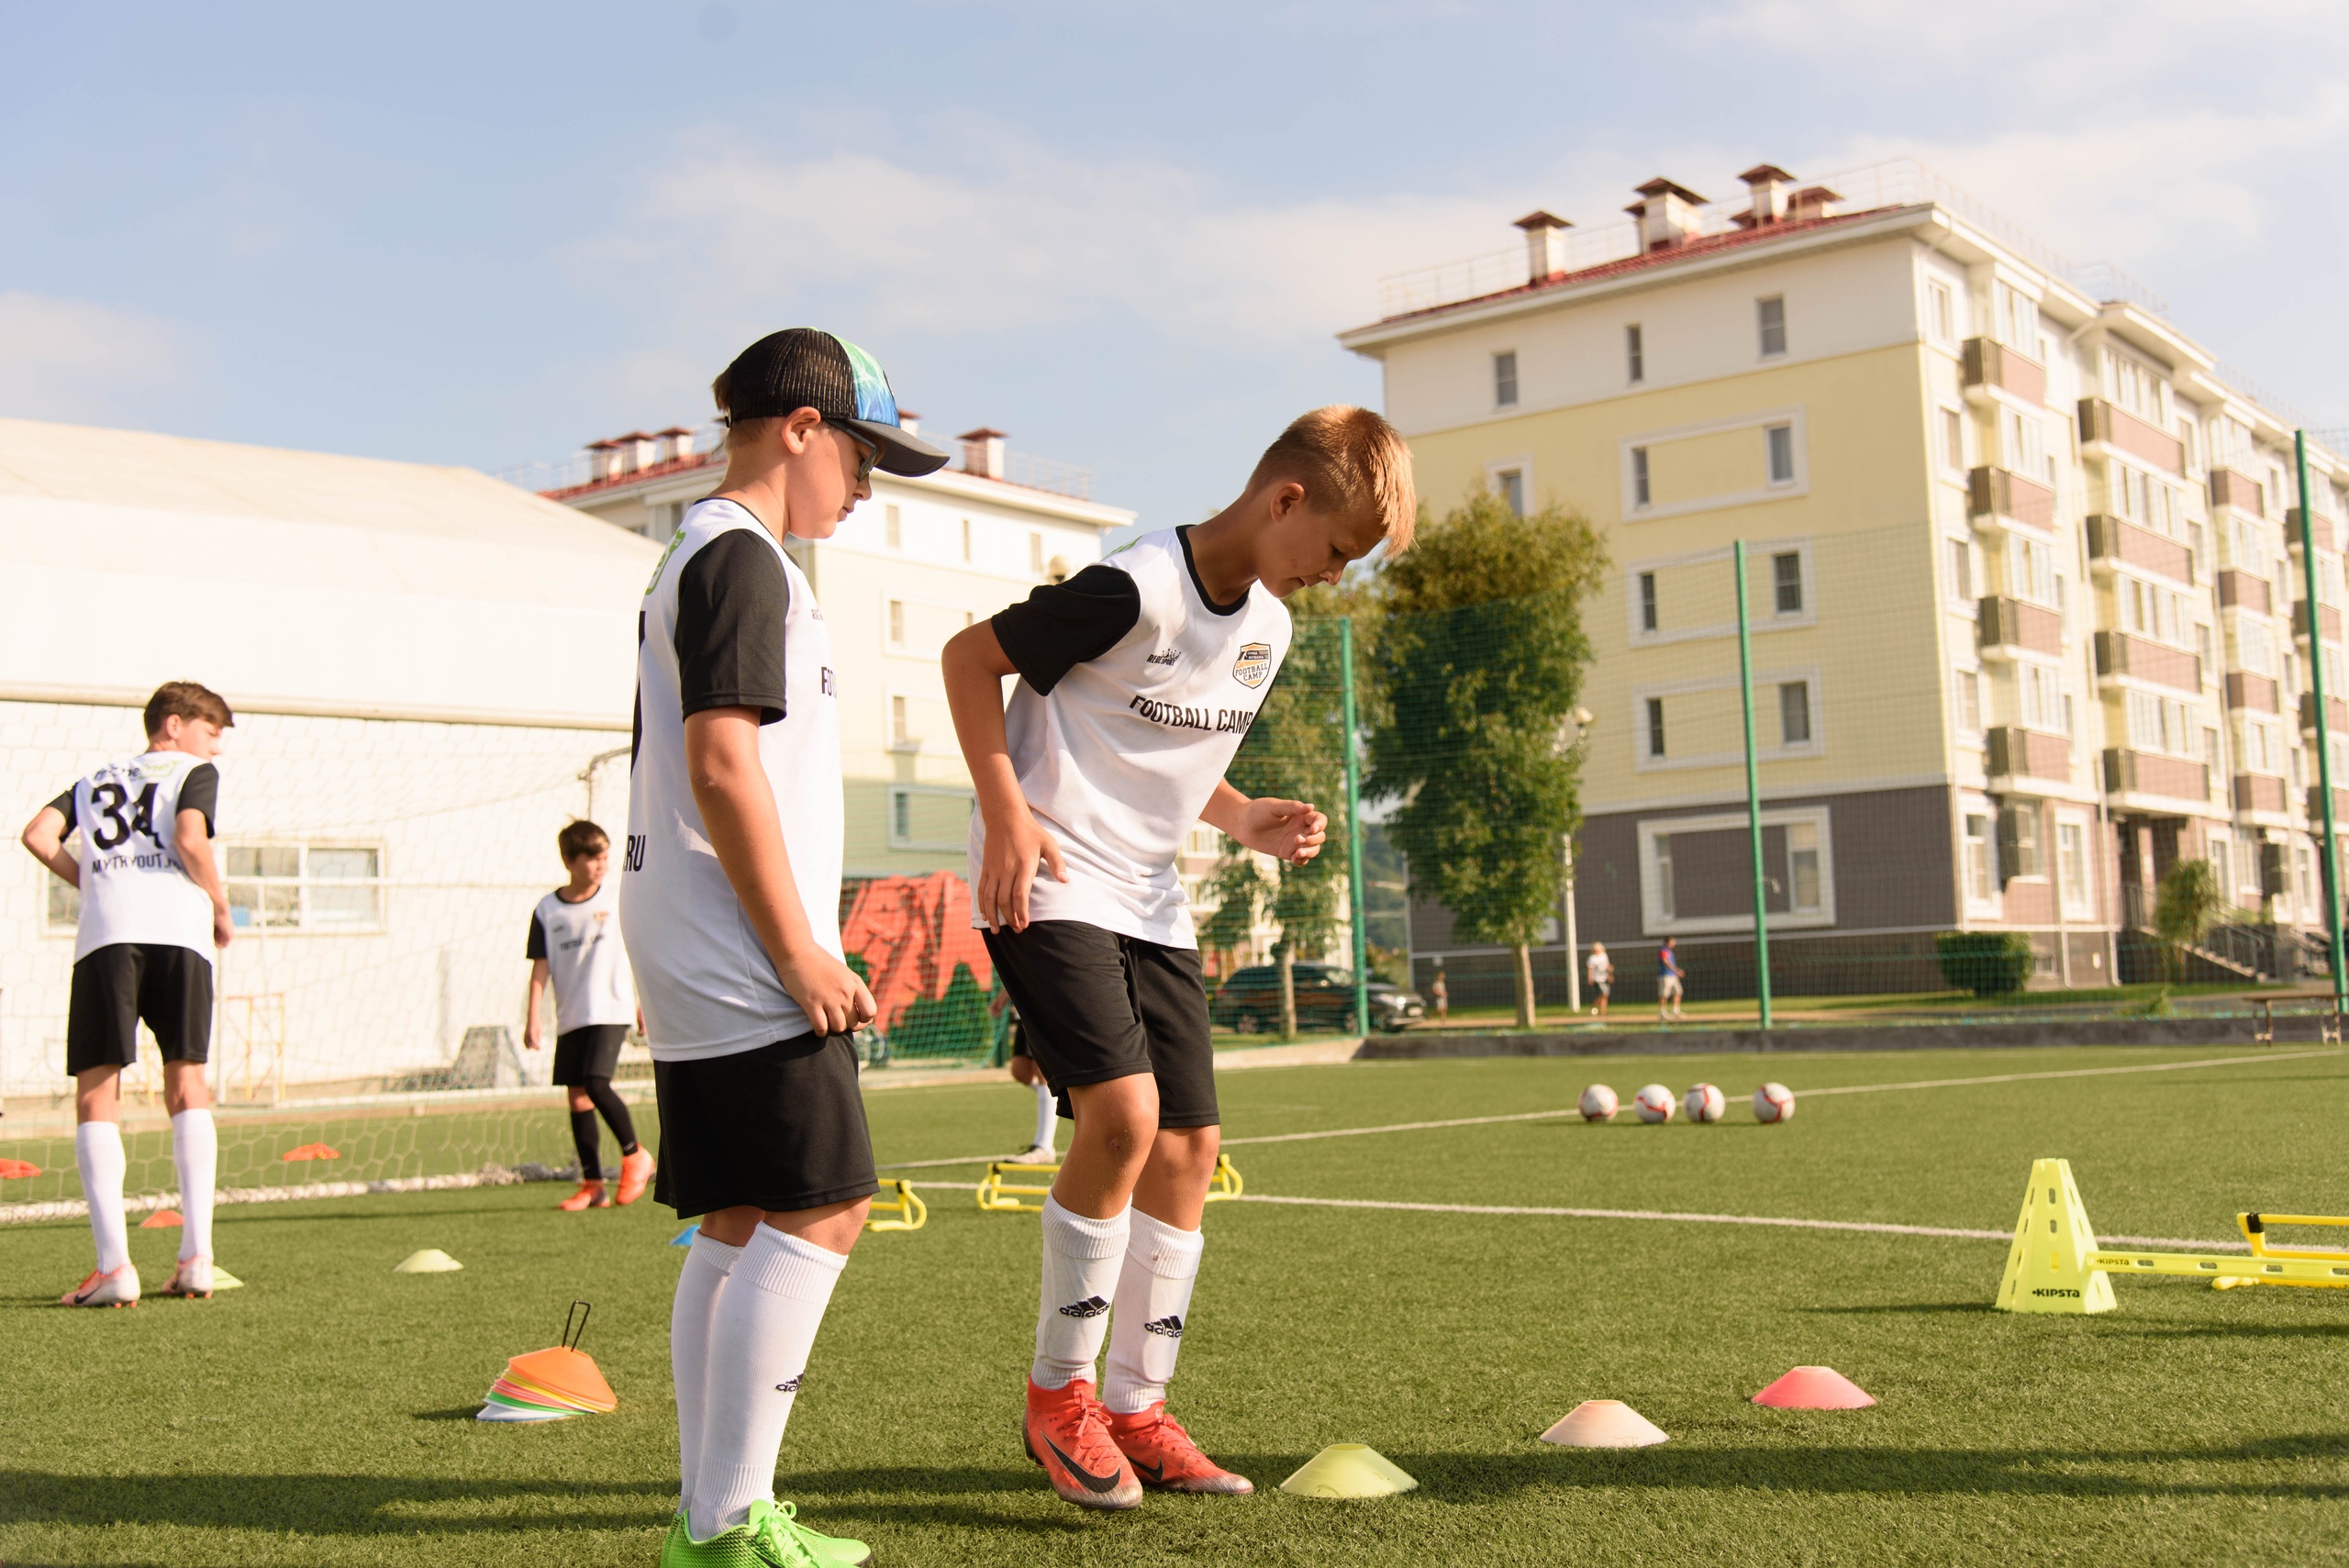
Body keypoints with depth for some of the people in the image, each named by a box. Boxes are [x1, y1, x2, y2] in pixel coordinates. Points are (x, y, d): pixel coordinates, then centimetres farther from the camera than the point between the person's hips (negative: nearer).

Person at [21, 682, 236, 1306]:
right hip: (180, 930, -2)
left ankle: (114, 1266, -10)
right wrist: (222, 911, 9)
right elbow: (190, 839, -3)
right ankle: (196, 1257, 2)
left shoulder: (94, 780, 29)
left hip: (105, 933, 2)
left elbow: (38, 834, 12)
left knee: (96, 1095, 2)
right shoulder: (195, 772, 16)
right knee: (186, 1085, 8)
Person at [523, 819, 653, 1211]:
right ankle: (592, 1185, 11)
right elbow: (540, 968, 1)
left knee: (596, 1084, -18)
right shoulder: (548, 910, 1)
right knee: (577, 1097, 4)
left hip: (611, 1011, -3)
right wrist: (532, 1020, -5)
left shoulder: (618, 899, -1)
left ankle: (635, 1155, 2)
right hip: (570, 1017, 3)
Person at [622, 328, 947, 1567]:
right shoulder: (743, 558, -11)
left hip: (694, 958, 10)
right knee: (821, 1209, -9)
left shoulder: (698, 557, 21)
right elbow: (723, 765, -20)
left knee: (739, 1222, 10)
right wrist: (799, 949, -18)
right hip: (741, 959, -10)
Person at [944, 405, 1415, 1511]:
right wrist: (1005, 810, -18)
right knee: (1123, 1114, -22)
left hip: (1149, 902, 8)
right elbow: (970, 657, -11)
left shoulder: (1267, 629, 9)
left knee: (1187, 1146, 3)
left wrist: (1248, 822, 2)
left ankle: (1135, 1410, 16)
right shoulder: (1135, 588, -18)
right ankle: (1057, 1394, -4)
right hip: (1048, 883, -8)